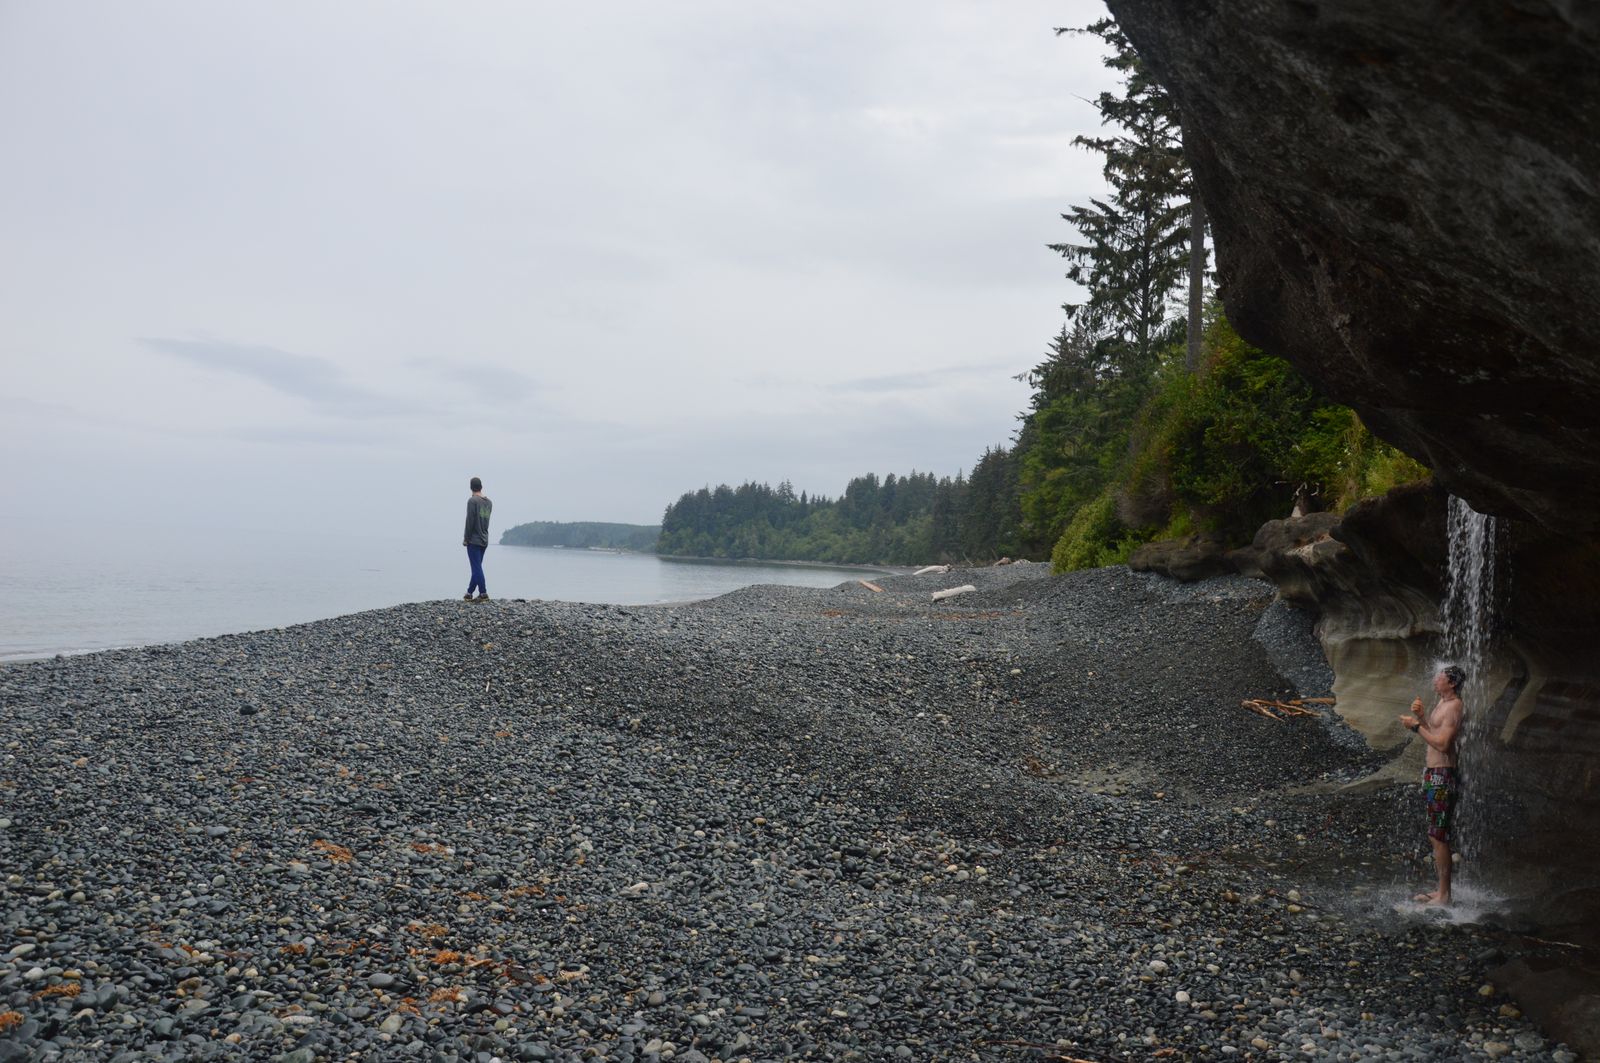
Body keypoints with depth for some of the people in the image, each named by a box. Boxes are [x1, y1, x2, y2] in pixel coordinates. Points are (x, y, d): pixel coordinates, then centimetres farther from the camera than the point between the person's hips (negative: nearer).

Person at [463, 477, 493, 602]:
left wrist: (466, 538, -8)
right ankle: (469, 593, 17)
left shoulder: (472, 501, -11)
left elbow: (470, 521, -13)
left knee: (477, 568, -6)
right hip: (484, 540, 7)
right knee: (477, 568, 11)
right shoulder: (489, 502, 10)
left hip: (474, 540, -7)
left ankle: (483, 594, -10)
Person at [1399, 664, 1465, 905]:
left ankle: (1444, 895, 3)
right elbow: (1431, 731, 20)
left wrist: (1416, 726, -17)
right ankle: (1441, 890, 26)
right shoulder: (1441, 702, 12)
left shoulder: (1454, 707, -17)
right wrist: (1420, 715, 4)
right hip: (1432, 773, 10)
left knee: (1439, 837, -4)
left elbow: (1442, 744, -24)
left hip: (1442, 776, -10)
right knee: (1435, 836, 17)